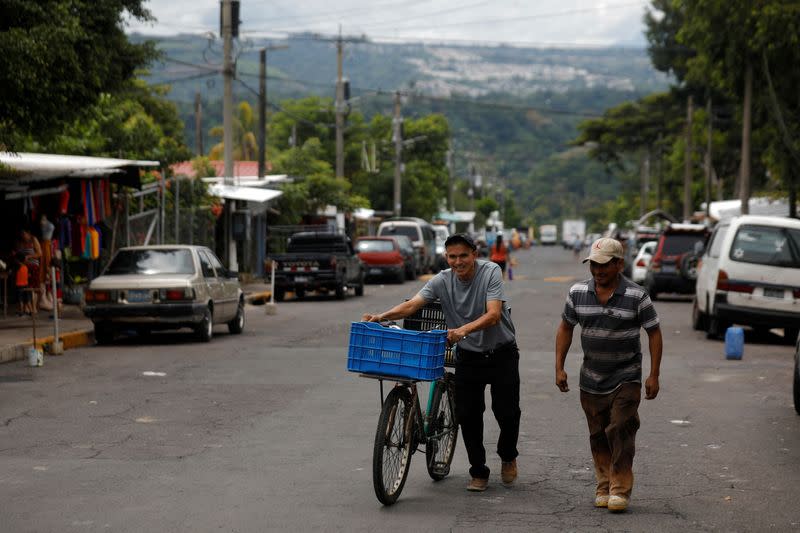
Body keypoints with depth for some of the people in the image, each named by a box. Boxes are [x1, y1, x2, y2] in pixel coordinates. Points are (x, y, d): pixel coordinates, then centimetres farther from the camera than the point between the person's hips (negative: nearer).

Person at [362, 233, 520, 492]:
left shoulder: (491, 272, -17)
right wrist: (381, 317, -35)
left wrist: (464, 330, -45)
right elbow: (412, 305, -18)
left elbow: (493, 315, -28)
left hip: (501, 353, -3)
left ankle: (508, 456, 27)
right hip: (468, 356, 3)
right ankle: (478, 472, 14)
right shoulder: (442, 280, -8)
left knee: (507, 412, -4)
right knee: (467, 415, -2)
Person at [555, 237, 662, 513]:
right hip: (591, 380, 3)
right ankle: (604, 487, 20)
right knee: (598, 435, 9)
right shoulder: (577, 293, -1)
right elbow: (566, 328, 10)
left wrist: (654, 375, -7)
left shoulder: (636, 296, -10)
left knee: (620, 431, -12)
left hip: (626, 379, -3)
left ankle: (620, 490, -5)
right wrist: (559, 368, 4)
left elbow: (654, 333, -4)